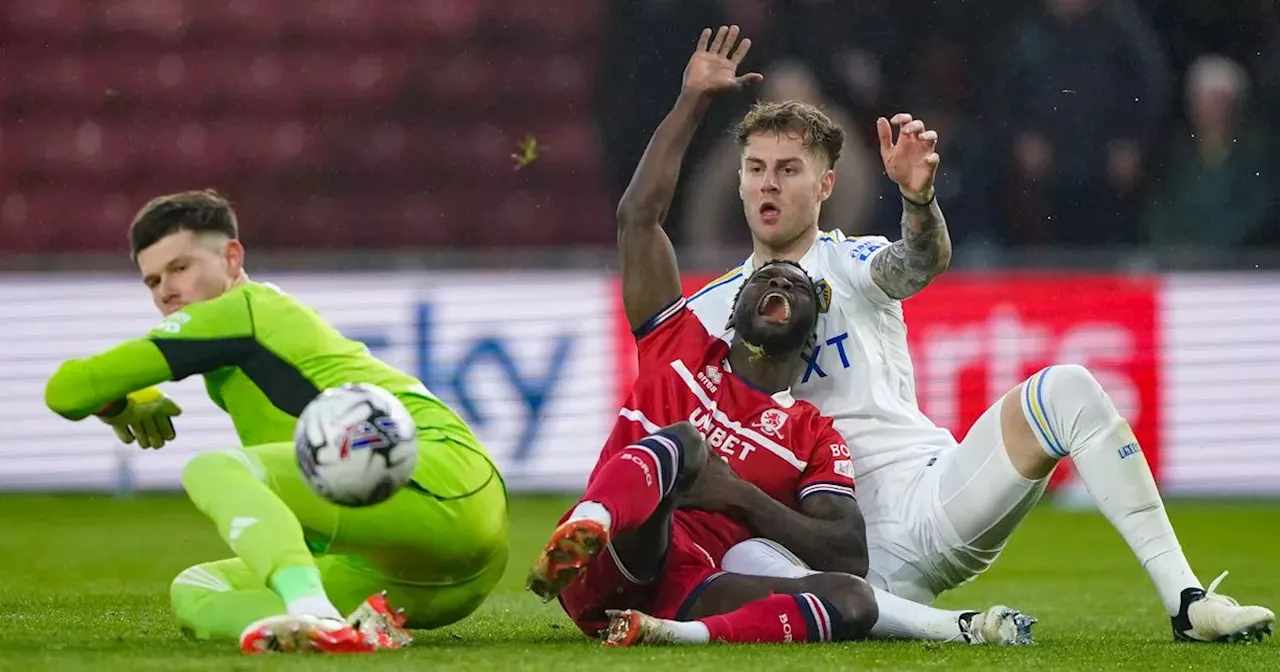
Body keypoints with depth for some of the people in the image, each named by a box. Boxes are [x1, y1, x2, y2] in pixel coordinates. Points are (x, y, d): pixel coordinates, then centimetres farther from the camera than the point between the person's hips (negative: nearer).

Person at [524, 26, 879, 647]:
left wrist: (742, 497, -2)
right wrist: (694, 102, 16)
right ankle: (578, 538, -63)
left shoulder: (815, 437, 24)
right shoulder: (681, 349, 25)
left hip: (686, 596, 1)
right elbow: (639, 217, 17)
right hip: (600, 571, -1)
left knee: (853, 599, -24)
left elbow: (850, 557, 10)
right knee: (680, 441, -29)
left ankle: (676, 636, -50)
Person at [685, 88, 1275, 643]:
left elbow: (923, 262, -17)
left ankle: (1185, 598, -26)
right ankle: (955, 628, -38)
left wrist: (918, 196, -40)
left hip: (934, 497, 0)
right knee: (737, 560, -35)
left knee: (1067, 390, -22)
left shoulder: (848, 263, 7)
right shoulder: (708, 312, 14)